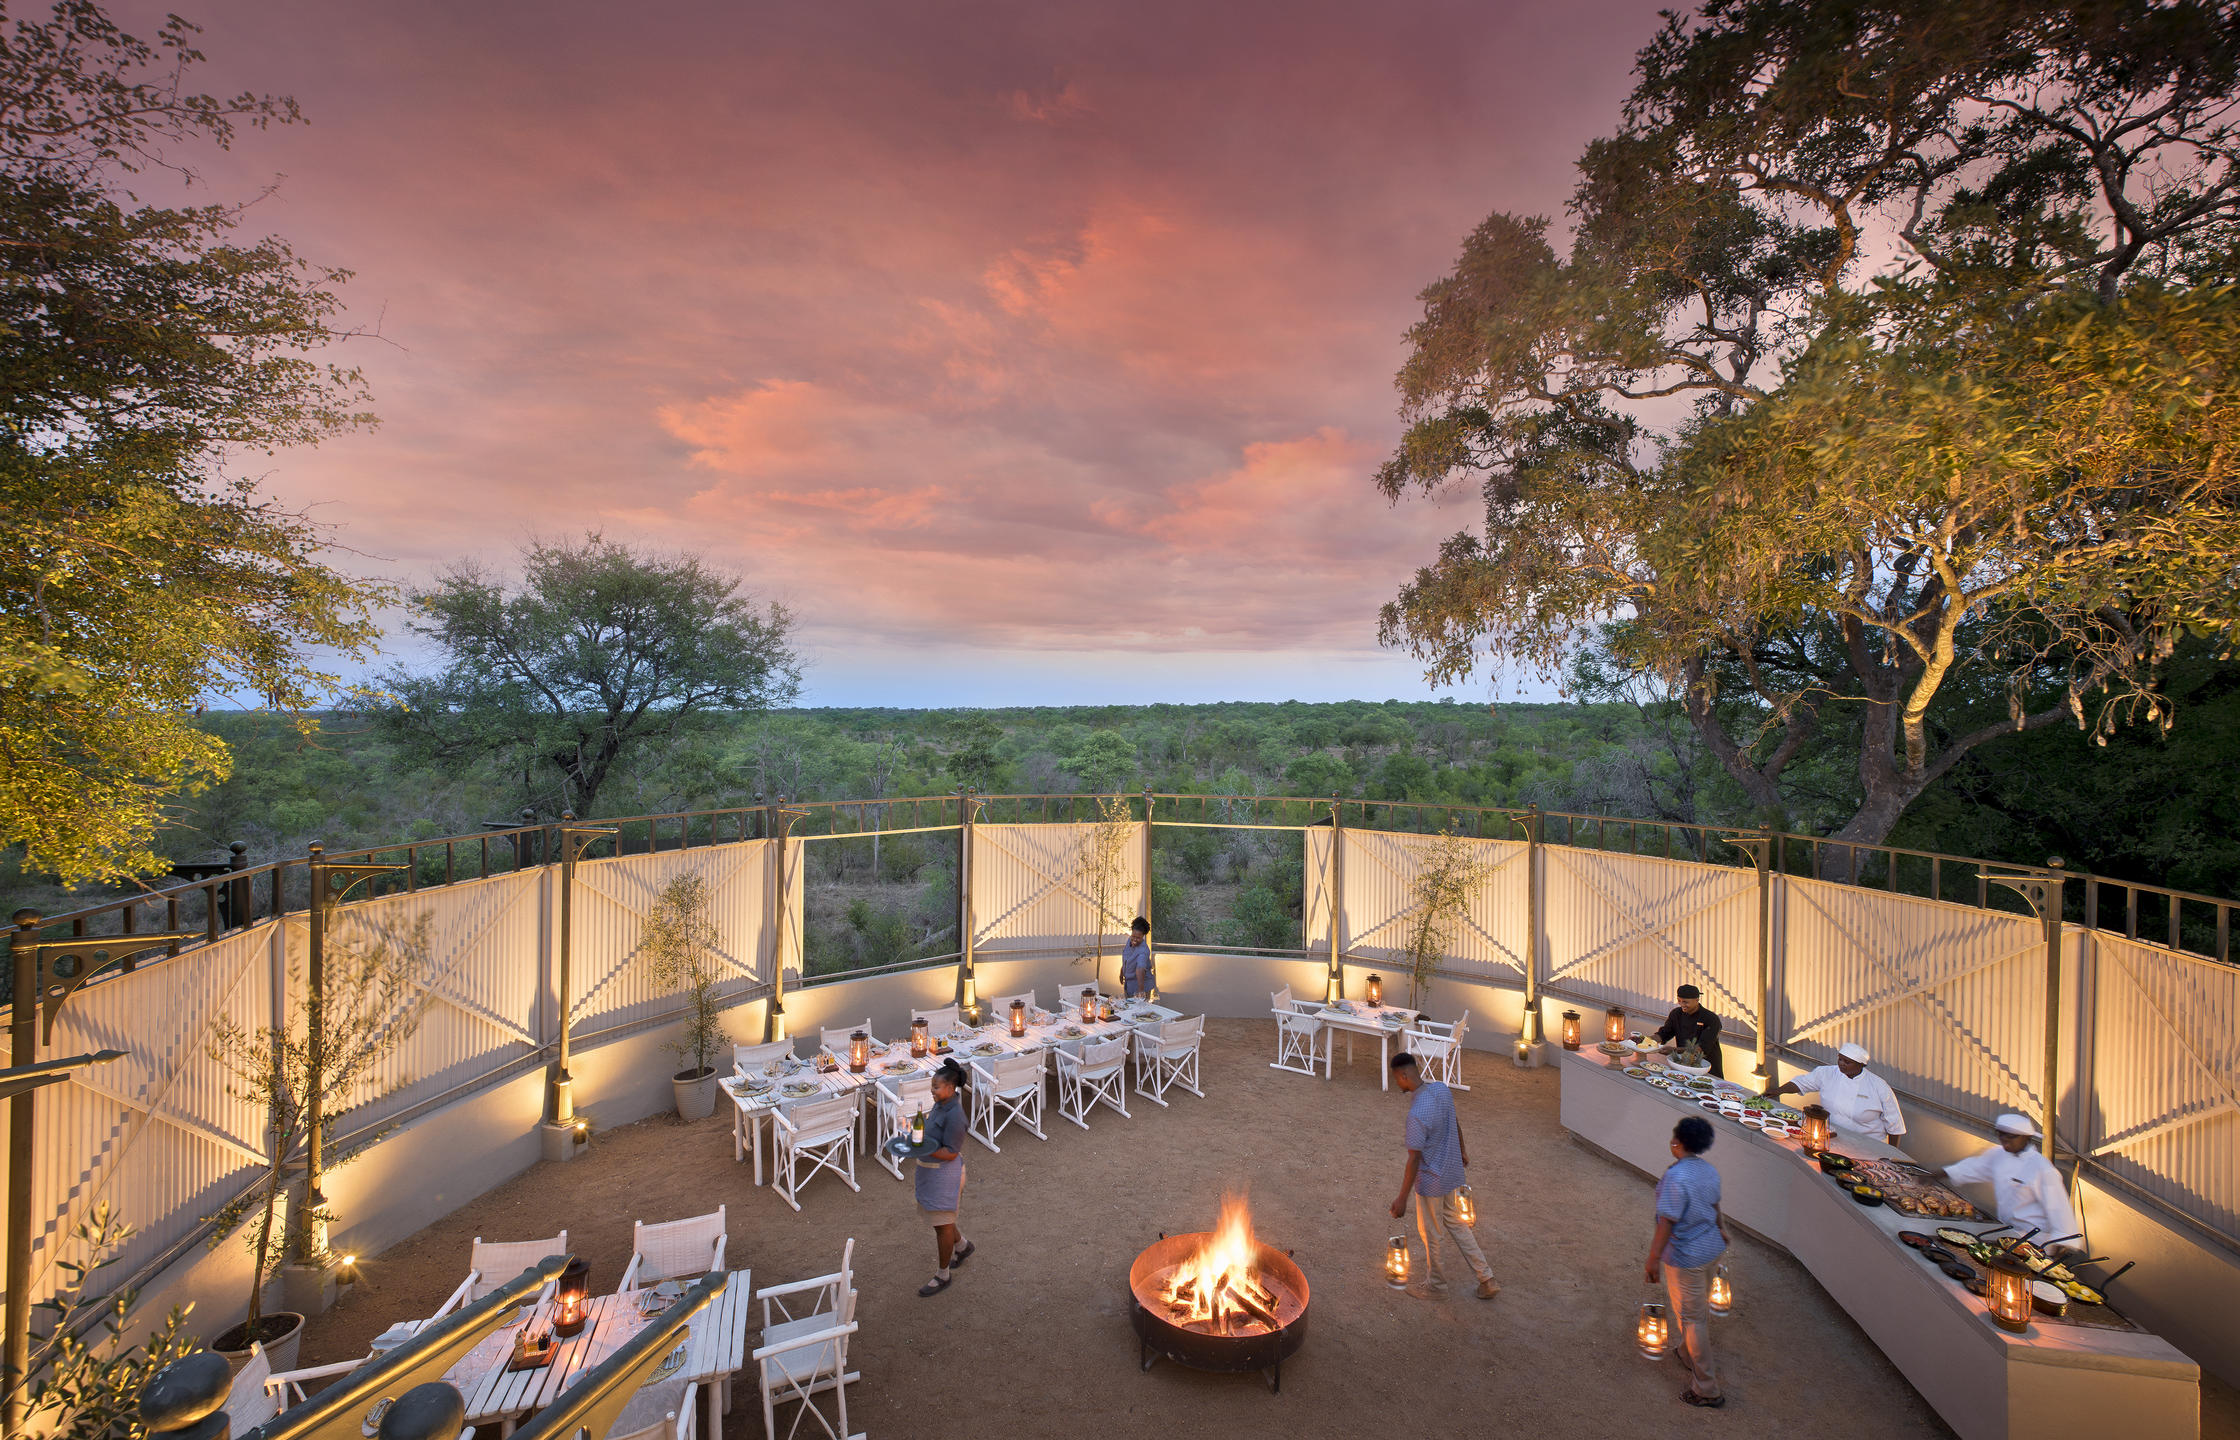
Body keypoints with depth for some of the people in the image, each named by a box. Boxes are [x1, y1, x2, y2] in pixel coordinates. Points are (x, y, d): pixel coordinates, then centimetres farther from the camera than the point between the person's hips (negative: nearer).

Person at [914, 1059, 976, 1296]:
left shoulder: (954, 1115, -26)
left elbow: (951, 1153, -26)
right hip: (930, 1171, 9)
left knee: (943, 1223, 7)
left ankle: (943, 1275, 26)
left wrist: (923, 1150, -32)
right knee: (935, 1215, 23)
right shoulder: (940, 1105, 2)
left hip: (946, 1173, -9)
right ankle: (962, 1246, 46)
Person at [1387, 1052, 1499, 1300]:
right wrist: (1462, 1150, 27)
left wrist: (1402, 1199, -18)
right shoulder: (1442, 1089, -11)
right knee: (1453, 1221, 27)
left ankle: (1435, 1286, 36)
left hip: (1431, 1181, -8)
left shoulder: (1417, 1114, -35)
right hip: (1451, 1170, 8)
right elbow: (1455, 1123, 8)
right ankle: (1487, 1279, 33)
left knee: (1430, 1234, 15)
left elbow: (1414, 1159, -28)